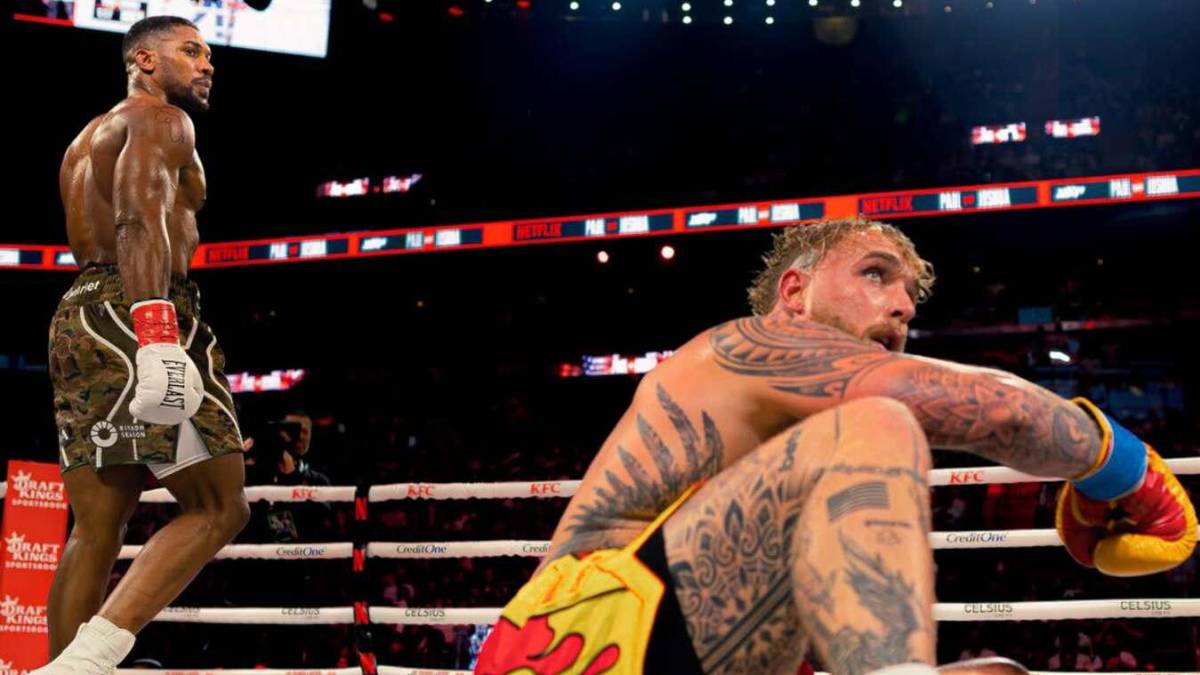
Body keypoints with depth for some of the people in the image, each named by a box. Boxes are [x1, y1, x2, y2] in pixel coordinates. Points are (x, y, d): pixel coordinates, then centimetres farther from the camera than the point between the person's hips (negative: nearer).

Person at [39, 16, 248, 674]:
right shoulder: (161, 118, -1)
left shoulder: (91, 134, 29)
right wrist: (158, 336, -30)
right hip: (135, 315, -9)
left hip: (81, 315, 10)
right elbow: (141, 219, -18)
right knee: (217, 507, -8)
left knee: (95, 530, 8)